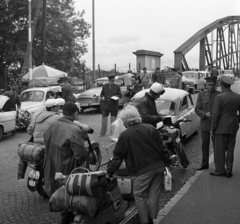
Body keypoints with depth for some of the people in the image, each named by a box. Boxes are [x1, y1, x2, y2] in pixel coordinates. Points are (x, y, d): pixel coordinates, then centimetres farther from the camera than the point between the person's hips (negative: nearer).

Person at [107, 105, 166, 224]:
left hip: (143, 170, -5)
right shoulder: (150, 128, 4)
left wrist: (109, 172, 3)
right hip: (159, 166, 5)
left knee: (140, 196, 11)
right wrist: (163, 162, 19)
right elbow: (161, 147, 7)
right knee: (154, 194, 15)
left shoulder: (124, 136, -8)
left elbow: (118, 156, -6)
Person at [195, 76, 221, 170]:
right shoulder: (201, 95, 7)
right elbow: (197, 109, 2)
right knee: (204, 144, 12)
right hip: (205, 124, 3)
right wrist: (205, 114, -15)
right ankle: (204, 164, 24)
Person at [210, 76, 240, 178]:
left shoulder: (219, 97, -15)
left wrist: (213, 128, -7)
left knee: (220, 149, 5)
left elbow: (216, 114, -15)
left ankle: (220, 170, 13)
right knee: (230, 149, 13)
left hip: (221, 127, -5)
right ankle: (229, 170, 19)